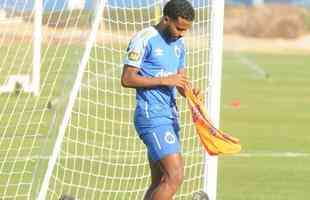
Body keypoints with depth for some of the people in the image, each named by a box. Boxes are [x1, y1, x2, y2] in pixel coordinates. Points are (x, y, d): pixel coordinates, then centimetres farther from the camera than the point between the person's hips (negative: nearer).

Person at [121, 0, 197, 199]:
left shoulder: (179, 44, 15)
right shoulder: (144, 40, -9)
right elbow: (127, 79, -12)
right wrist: (164, 80, -18)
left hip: (171, 116, 8)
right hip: (152, 116, -8)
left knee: (160, 183, 8)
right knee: (175, 176, -18)